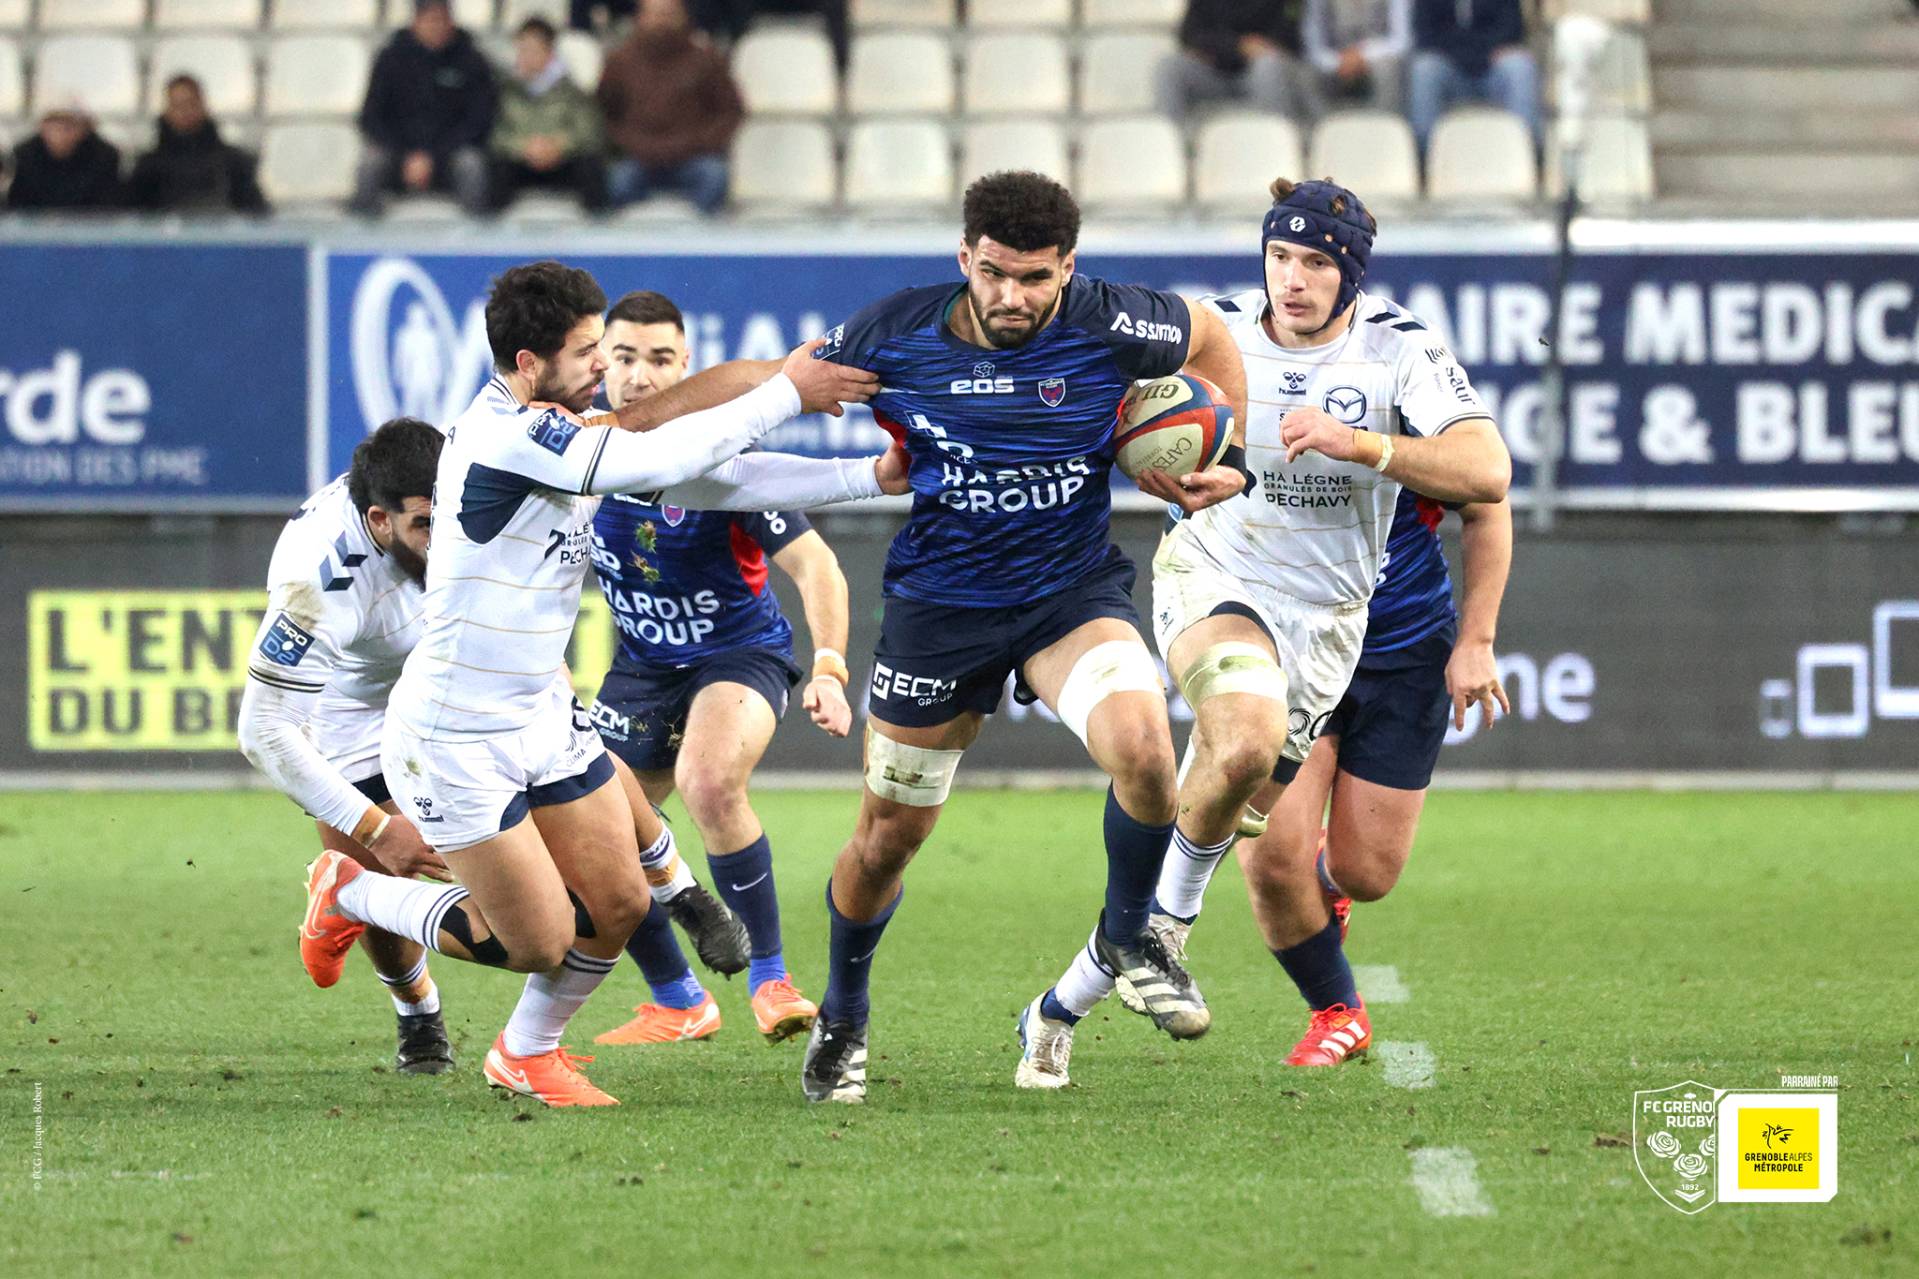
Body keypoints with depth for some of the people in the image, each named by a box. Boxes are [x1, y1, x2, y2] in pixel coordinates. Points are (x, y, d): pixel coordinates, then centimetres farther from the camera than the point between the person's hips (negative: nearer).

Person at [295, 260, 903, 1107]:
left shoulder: (573, 432, 4)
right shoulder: (506, 434, -24)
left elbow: (715, 480, 4)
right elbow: (662, 462, -29)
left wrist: (873, 475, -3)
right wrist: (786, 394, -21)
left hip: (544, 720, 9)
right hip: (454, 742, -9)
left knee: (618, 907, 5)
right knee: (539, 943, -3)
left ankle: (528, 1051, 31)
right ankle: (352, 894, 20)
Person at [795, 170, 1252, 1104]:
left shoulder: (1109, 326, -14)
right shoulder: (896, 335, -12)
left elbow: (1208, 335, 8)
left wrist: (1227, 458, 4)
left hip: (1073, 594, -1)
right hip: (939, 603, 1)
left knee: (1142, 746, -29)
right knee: (888, 835, 9)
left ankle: (1127, 938, 0)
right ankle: (841, 1023, 36)